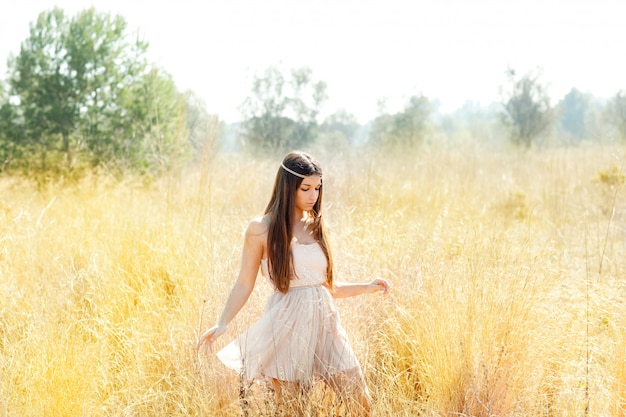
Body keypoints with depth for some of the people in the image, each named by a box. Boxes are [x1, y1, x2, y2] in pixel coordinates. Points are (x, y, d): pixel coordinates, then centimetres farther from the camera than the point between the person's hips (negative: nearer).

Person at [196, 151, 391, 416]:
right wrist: (222, 324, -14)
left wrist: (366, 287, 7)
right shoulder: (261, 229, -4)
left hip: (324, 322, 5)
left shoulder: (316, 227, 11)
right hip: (287, 327, -5)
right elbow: (245, 284, -3)